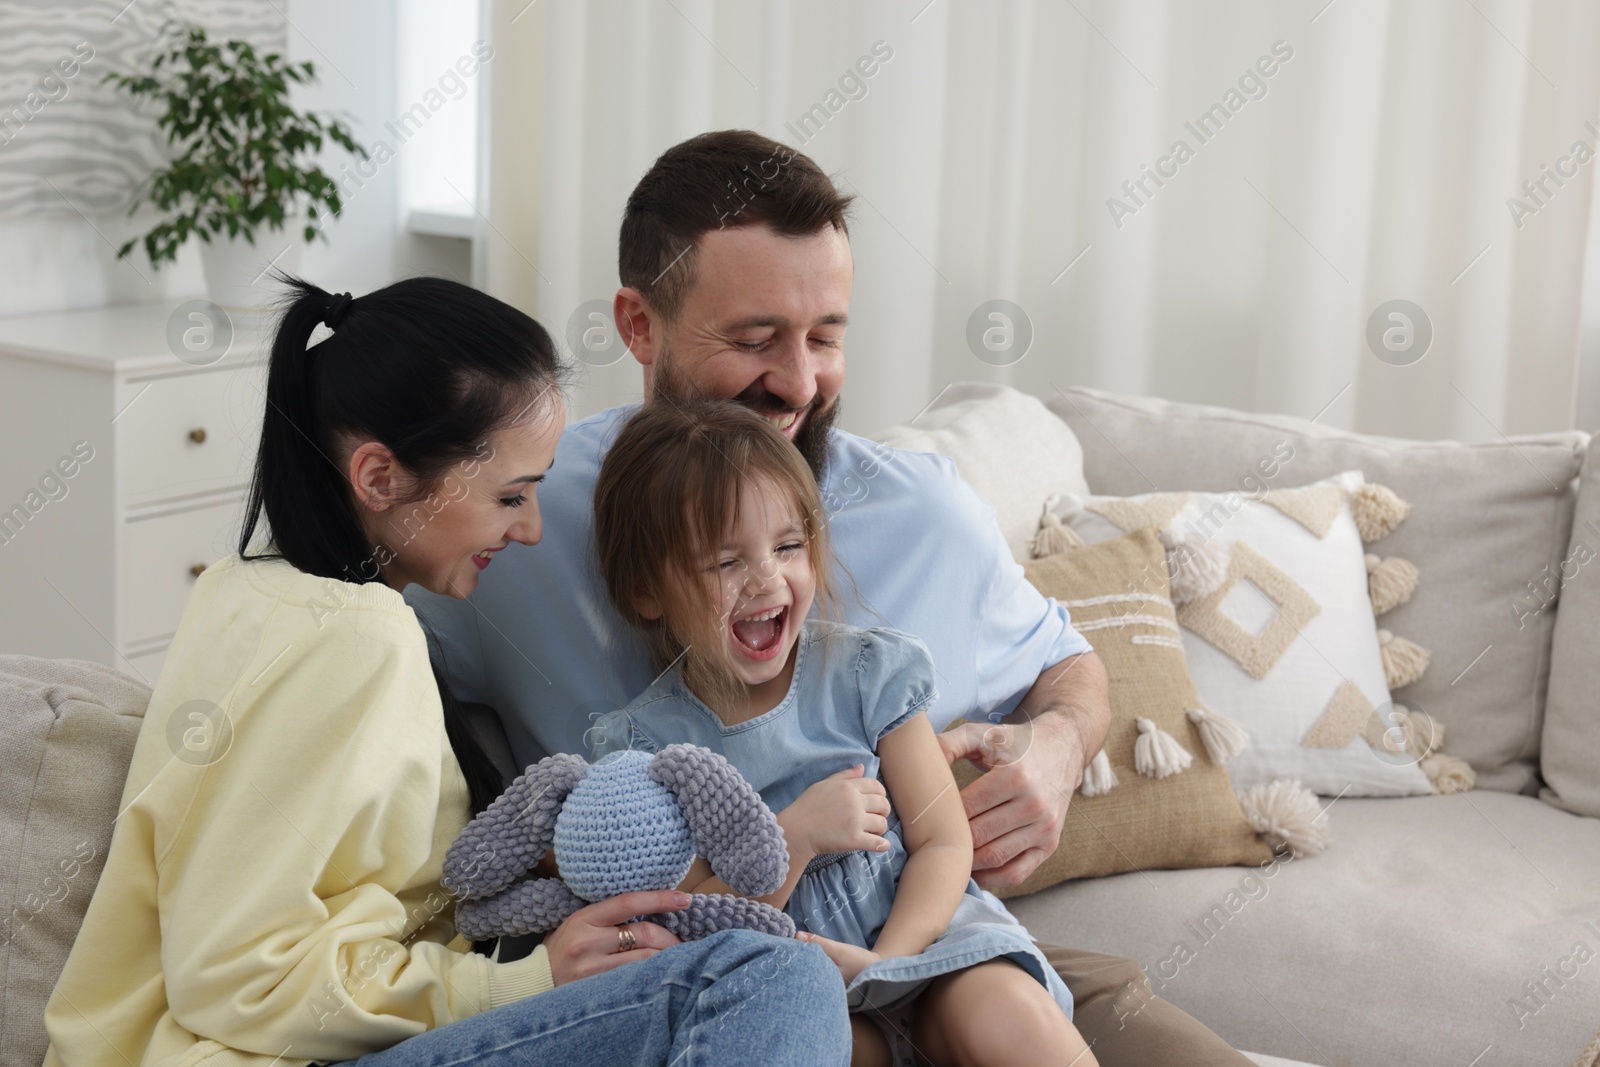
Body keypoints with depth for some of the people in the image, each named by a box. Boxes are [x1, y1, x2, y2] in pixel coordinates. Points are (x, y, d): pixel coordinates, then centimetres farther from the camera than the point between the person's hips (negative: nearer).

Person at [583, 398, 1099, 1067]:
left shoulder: (869, 673, 0)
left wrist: (882, 959, -18)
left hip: (914, 931, 1)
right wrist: (797, 836, -18)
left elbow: (944, 843, -1)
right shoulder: (643, 744, -2)